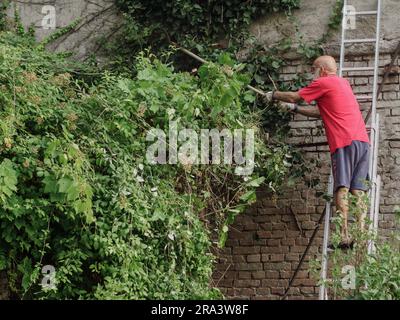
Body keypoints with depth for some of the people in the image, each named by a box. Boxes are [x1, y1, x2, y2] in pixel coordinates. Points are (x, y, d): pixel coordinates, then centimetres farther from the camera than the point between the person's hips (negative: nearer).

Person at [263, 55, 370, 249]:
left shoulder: (323, 83, 2)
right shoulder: (343, 83, 27)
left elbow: (294, 97, 9)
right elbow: (321, 112, 30)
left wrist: (273, 95, 26)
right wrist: (294, 108, 30)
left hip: (345, 141, -7)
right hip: (363, 140, 7)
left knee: (342, 190, -10)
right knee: (358, 192, 3)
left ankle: (344, 237, -16)